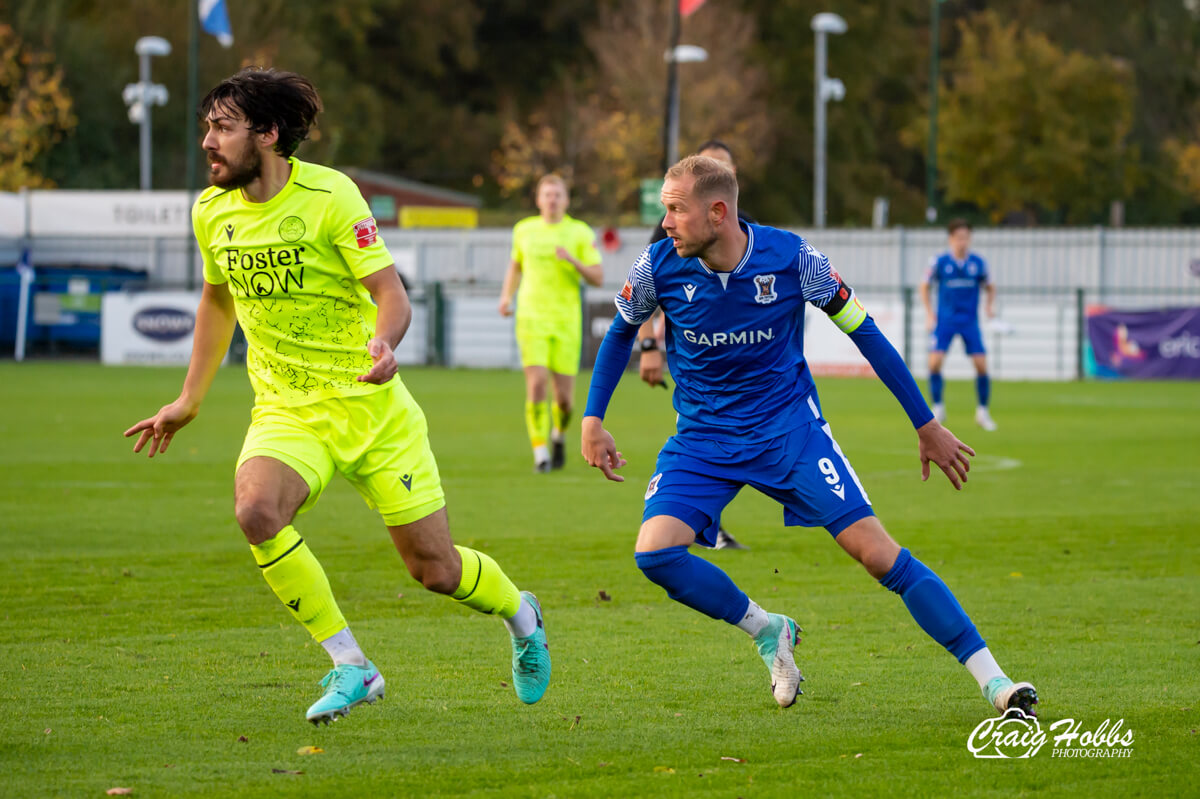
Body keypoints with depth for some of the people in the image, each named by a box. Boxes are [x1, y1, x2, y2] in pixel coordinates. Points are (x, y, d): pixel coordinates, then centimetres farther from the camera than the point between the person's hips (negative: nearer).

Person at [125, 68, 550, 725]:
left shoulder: (329, 195, -14)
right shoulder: (211, 212, 2)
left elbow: (392, 294, -15)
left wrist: (383, 343, -37)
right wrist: (189, 400, 24)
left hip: (369, 403, -4)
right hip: (285, 411, 4)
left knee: (435, 569, 1)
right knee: (256, 510, -29)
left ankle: (519, 613, 38)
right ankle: (351, 668, -16)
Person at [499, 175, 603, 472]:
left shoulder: (580, 232, 2)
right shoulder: (524, 230, 8)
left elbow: (598, 278, -1)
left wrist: (573, 260, -19)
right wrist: (506, 295, 8)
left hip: (567, 323, 0)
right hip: (531, 318, 0)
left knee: (564, 397, 1)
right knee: (536, 384, -18)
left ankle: (558, 436, 34)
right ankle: (540, 453, -10)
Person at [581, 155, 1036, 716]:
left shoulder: (792, 258, -16)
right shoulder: (658, 268, -11)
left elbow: (864, 333, -3)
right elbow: (621, 333, 12)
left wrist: (927, 426, 1)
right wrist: (592, 420, 5)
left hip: (789, 427, -2)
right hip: (703, 438, 2)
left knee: (874, 550, -15)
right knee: (655, 554, -21)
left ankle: (994, 681, -13)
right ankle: (767, 631, 5)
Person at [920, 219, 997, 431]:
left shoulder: (978, 262, -1)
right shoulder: (939, 261, -5)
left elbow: (989, 286, 14)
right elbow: (924, 286, 7)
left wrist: (991, 305, -4)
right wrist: (929, 312, -2)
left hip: (970, 320, 1)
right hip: (945, 320, -1)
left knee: (981, 366, -7)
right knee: (934, 363, -14)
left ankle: (982, 412, 9)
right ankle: (938, 408, 4)